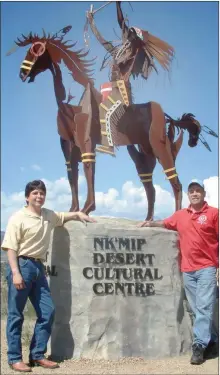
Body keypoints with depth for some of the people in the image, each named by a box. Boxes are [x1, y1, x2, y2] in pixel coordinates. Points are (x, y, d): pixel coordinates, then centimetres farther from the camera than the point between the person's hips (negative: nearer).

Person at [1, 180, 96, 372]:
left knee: (48, 312, 6)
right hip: (22, 265, -7)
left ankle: (37, 355, 17)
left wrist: (79, 214, 10)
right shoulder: (18, 218, -8)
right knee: (16, 315, 0)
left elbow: (65, 216, 31)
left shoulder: (49, 215, 11)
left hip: (38, 267, 7)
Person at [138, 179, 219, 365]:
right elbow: (164, 223, 28)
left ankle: (199, 346, -8)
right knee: (197, 310, 9)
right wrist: (150, 223, 10)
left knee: (204, 308, -9)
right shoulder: (180, 215, 11)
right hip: (188, 270, 5)